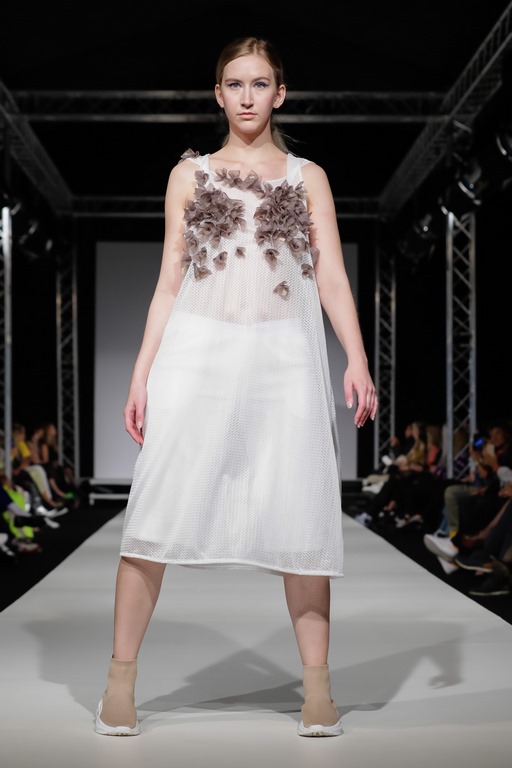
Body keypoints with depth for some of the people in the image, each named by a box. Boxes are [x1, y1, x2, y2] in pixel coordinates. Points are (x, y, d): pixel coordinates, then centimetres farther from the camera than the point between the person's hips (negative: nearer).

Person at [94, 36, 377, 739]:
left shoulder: (308, 177, 15)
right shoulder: (190, 174, 14)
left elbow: (331, 275, 7)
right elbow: (169, 282, 12)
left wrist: (358, 359, -7)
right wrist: (142, 373, 4)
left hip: (284, 353, 0)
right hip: (198, 348, 0)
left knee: (301, 510, -4)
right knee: (160, 503, -7)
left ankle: (317, 684, 4)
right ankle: (121, 675, 1)